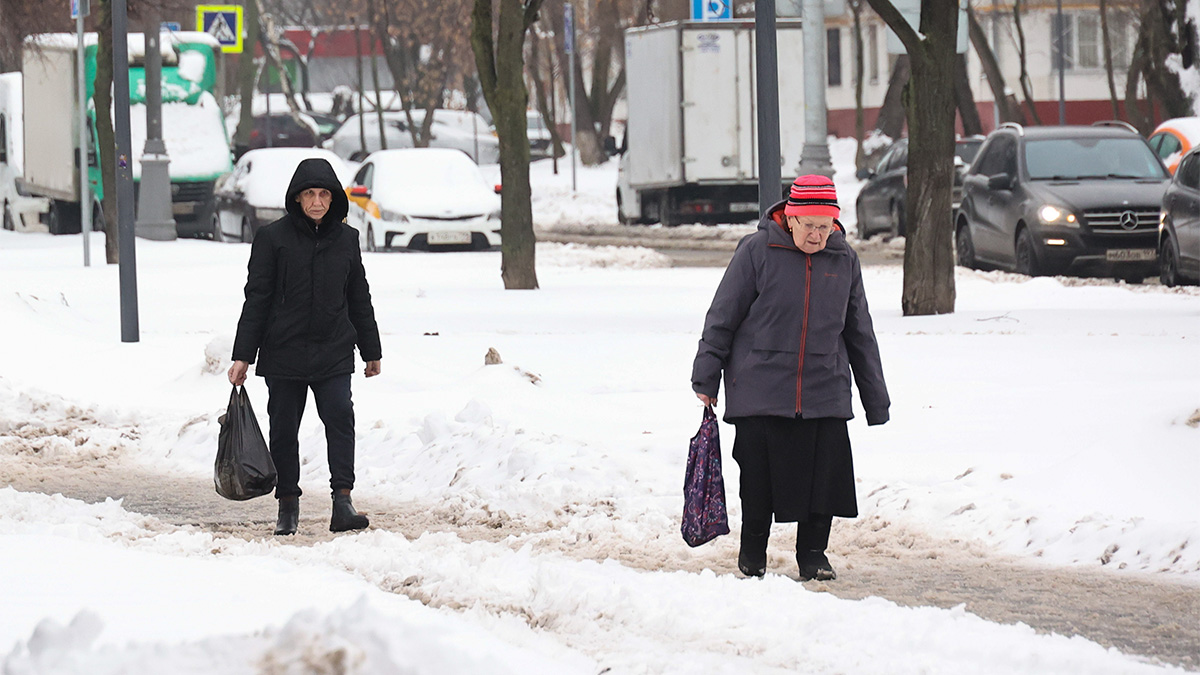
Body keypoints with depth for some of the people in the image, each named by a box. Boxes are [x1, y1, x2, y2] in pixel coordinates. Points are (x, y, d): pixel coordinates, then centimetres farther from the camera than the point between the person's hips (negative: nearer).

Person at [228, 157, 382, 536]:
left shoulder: (346, 239, 9)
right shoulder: (273, 238, 0)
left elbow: (359, 299, 18)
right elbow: (257, 299, 0)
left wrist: (371, 351, 21)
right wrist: (242, 356, -4)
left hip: (334, 352, 1)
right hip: (283, 352, -1)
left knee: (340, 418, -14)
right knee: (283, 429, 4)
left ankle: (343, 504, -17)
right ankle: (288, 506, 15)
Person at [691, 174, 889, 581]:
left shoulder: (844, 260, 6)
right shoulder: (757, 252, -6)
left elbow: (860, 333, 15)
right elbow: (722, 317, -1)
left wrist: (876, 399, 16)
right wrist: (706, 378, -1)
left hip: (825, 392, 3)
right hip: (760, 390, -3)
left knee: (825, 476, -2)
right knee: (758, 474, 2)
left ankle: (813, 554, 14)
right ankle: (753, 553, 22)